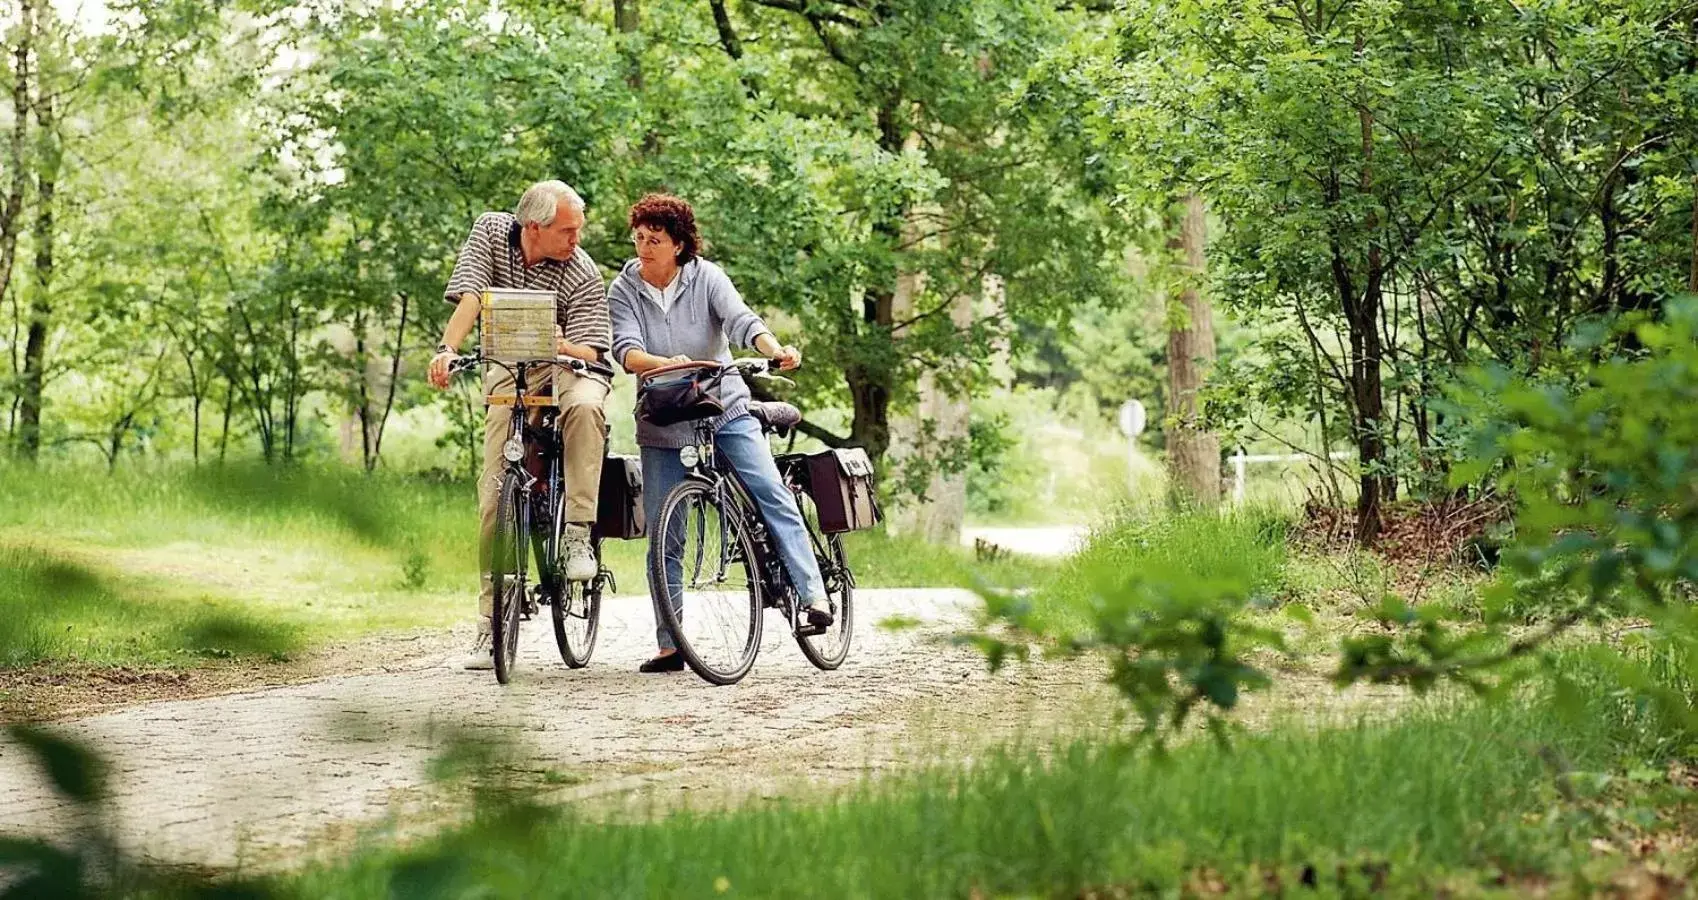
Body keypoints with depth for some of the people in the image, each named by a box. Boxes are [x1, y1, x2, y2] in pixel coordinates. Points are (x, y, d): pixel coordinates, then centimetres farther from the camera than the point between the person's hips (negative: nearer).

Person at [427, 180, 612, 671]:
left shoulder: (583, 275, -16)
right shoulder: (490, 231, -8)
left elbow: (590, 351, -19)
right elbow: (469, 297, -17)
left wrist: (563, 348, -41)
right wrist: (447, 350, -33)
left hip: (569, 368, -2)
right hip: (508, 373, 2)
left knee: (584, 405, -39)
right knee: (495, 491, -8)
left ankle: (578, 535, -32)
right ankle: (491, 623, -1)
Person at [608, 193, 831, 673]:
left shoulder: (705, 277, -4)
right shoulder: (623, 291, -2)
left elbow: (740, 318, -19)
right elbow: (627, 350, -16)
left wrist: (775, 350, -40)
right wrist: (665, 364, -38)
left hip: (725, 410, -1)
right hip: (663, 424, 1)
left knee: (772, 494, -20)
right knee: (663, 534, 2)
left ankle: (812, 594, -23)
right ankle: (670, 645, 9)